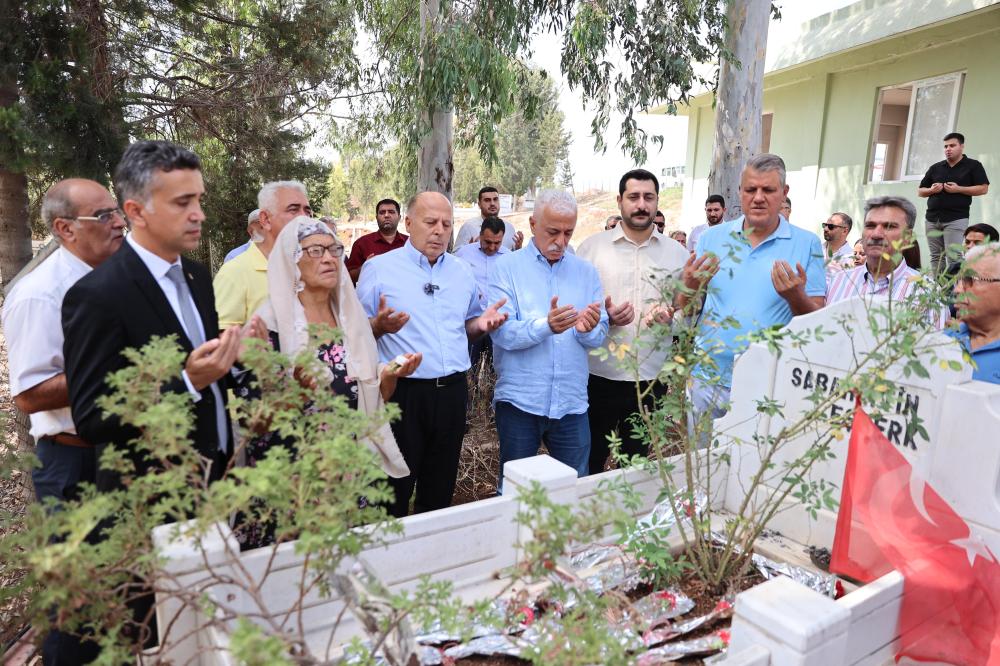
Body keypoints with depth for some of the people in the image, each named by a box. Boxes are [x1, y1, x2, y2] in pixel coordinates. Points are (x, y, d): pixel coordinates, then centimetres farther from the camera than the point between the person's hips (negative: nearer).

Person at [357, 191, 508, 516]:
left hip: (452, 392, 5)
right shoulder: (378, 268, -3)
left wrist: (482, 323, -2)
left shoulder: (462, 271, 11)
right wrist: (379, 326, -24)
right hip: (401, 392, -4)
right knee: (394, 491, 6)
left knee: (440, 488, 18)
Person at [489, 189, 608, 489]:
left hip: (571, 404, 3)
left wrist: (588, 329, -22)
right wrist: (546, 325, -32)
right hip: (519, 400, -3)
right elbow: (502, 332, -16)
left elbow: (600, 336, 1)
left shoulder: (586, 272, 7)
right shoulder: (507, 267, -4)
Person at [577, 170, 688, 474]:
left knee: (638, 463, 17)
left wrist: (670, 314, -13)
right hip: (599, 375, -1)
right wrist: (603, 316, -18)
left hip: (651, 377, 2)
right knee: (589, 463, 10)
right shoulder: (591, 246, 1)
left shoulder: (677, 253, 6)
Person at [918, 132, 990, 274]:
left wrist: (958, 189, -13)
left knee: (953, 256, -11)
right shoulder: (935, 167, 15)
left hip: (956, 219, -4)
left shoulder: (973, 165, 5)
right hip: (932, 218, 5)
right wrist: (931, 190, -4)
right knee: (936, 257, 7)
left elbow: (983, 189, -3)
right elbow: (920, 191, 17)